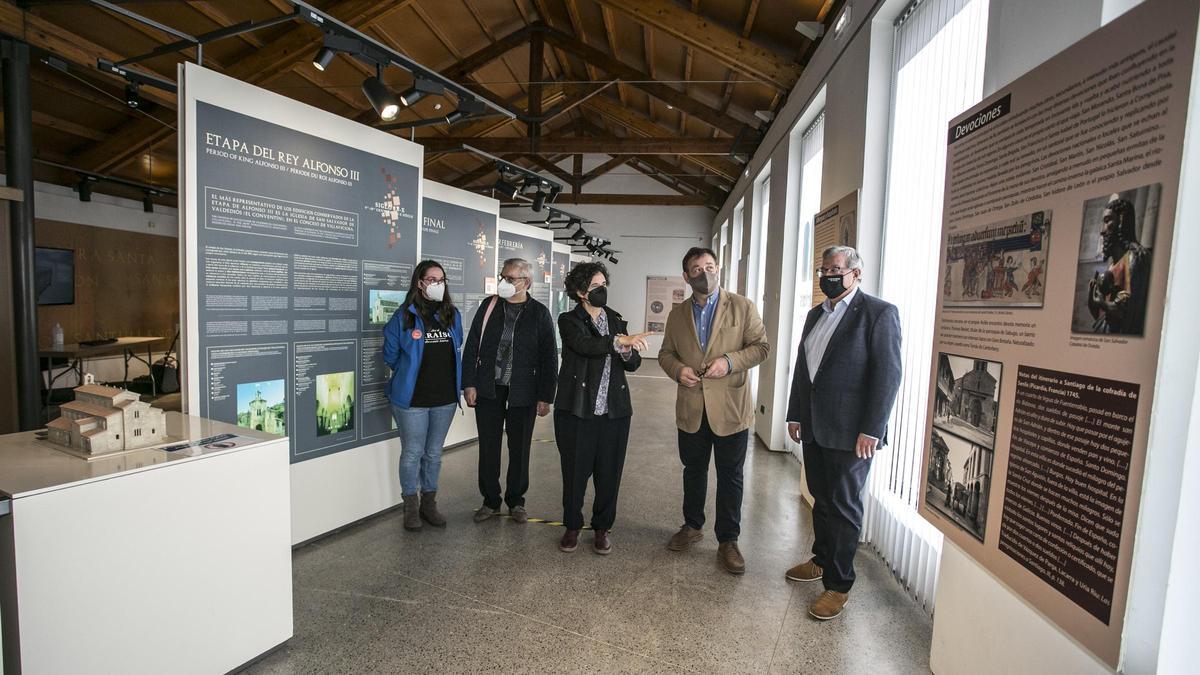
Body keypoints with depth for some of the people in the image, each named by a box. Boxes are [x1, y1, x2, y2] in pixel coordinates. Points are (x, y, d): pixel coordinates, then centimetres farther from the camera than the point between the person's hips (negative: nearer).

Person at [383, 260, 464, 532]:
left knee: (434, 453, 16)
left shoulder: (453, 315, 3)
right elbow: (391, 354, -1)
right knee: (412, 453, 8)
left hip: (445, 398, 4)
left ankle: (429, 503, 32)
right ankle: (411, 507, 25)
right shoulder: (404, 316, -9)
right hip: (412, 398, -4)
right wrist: (408, 376, 8)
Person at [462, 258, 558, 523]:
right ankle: (490, 501, 27)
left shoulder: (539, 313, -3)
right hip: (488, 389, 2)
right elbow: (471, 347, 4)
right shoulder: (489, 306, 3)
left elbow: (549, 358, -3)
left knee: (519, 449, 10)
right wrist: (469, 384, -3)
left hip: (523, 392, -2)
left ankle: (516, 501, 28)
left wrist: (545, 396, -6)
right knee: (488, 447, 10)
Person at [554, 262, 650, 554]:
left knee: (609, 472, 9)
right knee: (575, 471, 7)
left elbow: (634, 364, 5)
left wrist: (627, 352, -16)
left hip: (614, 410, 3)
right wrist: (620, 341, -32)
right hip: (576, 409, -3)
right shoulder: (569, 320, -1)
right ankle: (572, 527, 28)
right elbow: (585, 345, -23)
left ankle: (602, 528, 28)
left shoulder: (617, 321, 12)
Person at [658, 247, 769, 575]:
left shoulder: (742, 307, -2)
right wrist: (678, 369, -10)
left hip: (730, 408, -3)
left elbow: (761, 345, -4)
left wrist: (730, 361, -19)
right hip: (691, 409, 3)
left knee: (730, 477, 8)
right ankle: (692, 526, 38)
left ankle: (728, 541, 23)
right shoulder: (678, 314, 8)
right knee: (693, 471, 18)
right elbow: (665, 352, 12)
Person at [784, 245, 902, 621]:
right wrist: (795, 415, 14)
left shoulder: (880, 313, -9)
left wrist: (871, 430, -17)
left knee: (844, 505, 4)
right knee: (822, 499, 19)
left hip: (850, 431, -7)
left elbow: (888, 375, -14)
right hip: (814, 427, 7)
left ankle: (839, 584, 18)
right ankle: (822, 560, 37)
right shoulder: (815, 315, 13)